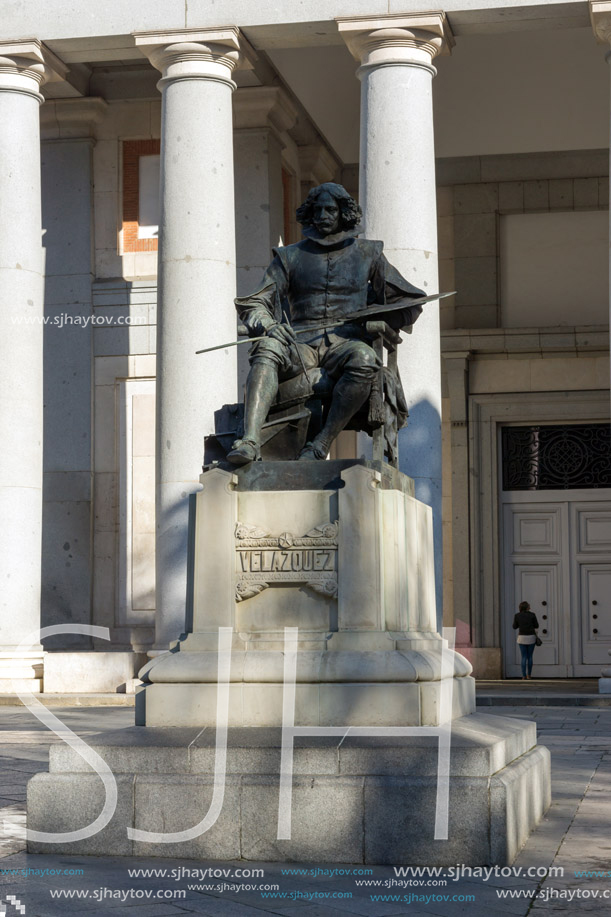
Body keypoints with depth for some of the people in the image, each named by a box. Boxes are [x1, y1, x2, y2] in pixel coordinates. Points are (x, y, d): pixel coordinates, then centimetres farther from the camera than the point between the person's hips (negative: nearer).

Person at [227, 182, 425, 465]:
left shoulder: (366, 254, 17)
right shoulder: (291, 256, 18)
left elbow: (409, 303, 20)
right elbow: (254, 303, 10)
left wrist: (378, 321, 0)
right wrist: (266, 325, -14)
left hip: (345, 343, -1)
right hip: (301, 345, 1)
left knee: (364, 361, -38)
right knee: (267, 350, -34)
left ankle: (321, 445, -34)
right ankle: (249, 441, -49)